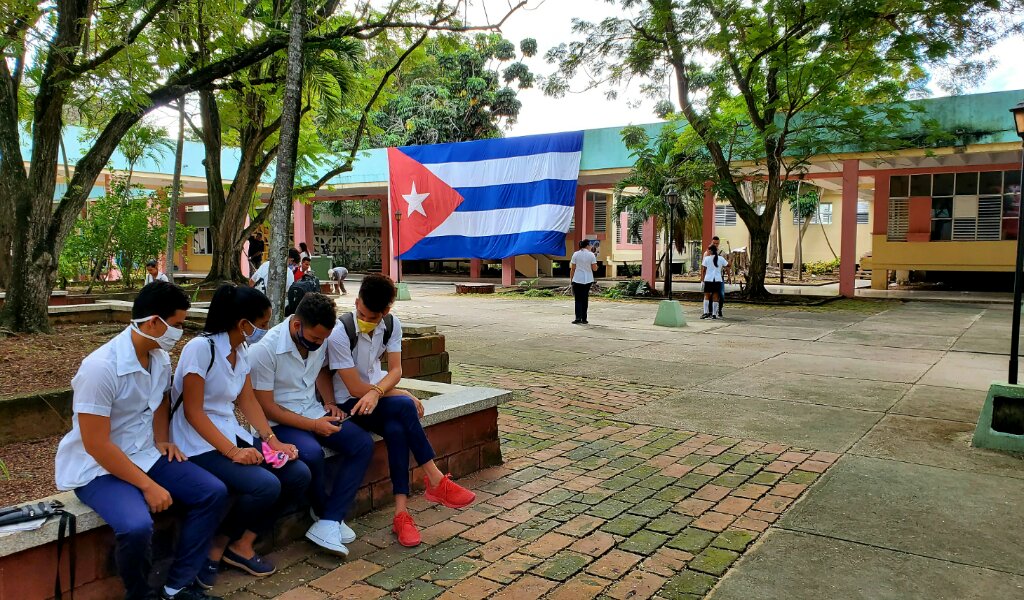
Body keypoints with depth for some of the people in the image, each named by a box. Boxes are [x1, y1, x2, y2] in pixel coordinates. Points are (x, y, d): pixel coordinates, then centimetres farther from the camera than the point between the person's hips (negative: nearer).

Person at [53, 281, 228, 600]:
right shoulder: (101, 368, -26)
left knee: (213, 493, -7)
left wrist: (162, 440, 4)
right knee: (137, 526, -33)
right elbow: (96, 444, -25)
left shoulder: (160, 358, 0)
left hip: (145, 455, 8)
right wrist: (148, 486, -22)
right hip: (98, 468, -8)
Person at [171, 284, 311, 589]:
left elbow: (247, 401, 8)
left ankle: (242, 545, 7)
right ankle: (216, 547, 0)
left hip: (232, 434, 8)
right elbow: (193, 412, -19)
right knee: (266, 486, -27)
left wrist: (273, 440, -4)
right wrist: (232, 451, -23)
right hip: (200, 444, -8)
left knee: (298, 475, -6)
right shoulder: (201, 348, -19)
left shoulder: (241, 350, 6)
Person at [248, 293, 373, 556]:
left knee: (363, 444, -14)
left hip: (314, 413, 7)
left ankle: (327, 524, -16)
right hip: (278, 422, -7)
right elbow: (266, 407, -17)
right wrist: (312, 425, -21)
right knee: (311, 453, -35)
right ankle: (325, 513, -4)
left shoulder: (320, 340, -2)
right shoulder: (265, 349, -21)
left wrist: (330, 402, 1)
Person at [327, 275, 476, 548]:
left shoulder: (391, 324, -3)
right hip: (350, 403, -5)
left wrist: (376, 392, -31)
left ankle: (401, 513, -27)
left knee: (396, 430, -30)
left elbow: (395, 370, -9)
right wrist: (405, 395, -17)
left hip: (380, 397, 5)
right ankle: (436, 481, -23)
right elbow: (355, 388, -19)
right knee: (403, 406, -32)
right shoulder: (340, 333, -20)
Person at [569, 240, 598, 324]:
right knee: (585, 299, 10)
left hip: (577, 280, -1)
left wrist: (571, 279, 7)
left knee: (578, 299, 3)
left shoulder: (575, 254, -1)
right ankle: (584, 319, 12)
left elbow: (572, 269, -1)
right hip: (588, 280, 1)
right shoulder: (591, 255, -3)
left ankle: (578, 318, -9)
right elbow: (594, 268, -2)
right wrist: (595, 260, 13)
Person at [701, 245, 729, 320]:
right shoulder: (721, 259, 5)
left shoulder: (706, 258, -2)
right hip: (718, 279, 2)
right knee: (715, 297, 5)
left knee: (706, 295, 5)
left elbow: (703, 269, -3)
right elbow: (728, 265, 13)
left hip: (708, 279, -2)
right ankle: (714, 314, 4)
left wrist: (702, 277, 6)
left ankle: (706, 312, -5)